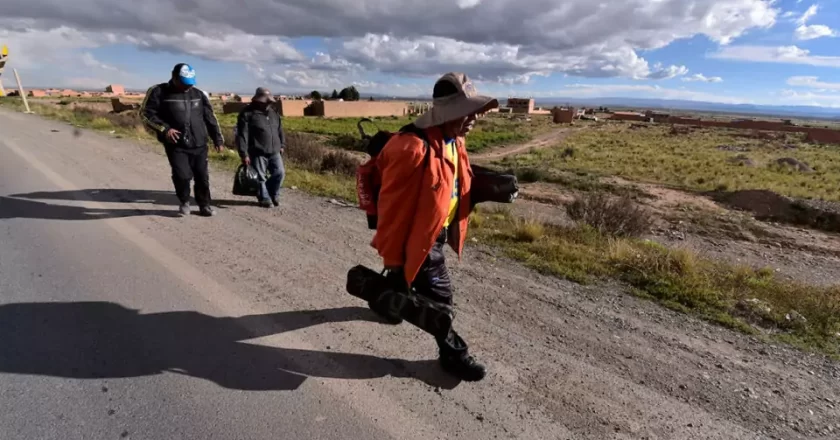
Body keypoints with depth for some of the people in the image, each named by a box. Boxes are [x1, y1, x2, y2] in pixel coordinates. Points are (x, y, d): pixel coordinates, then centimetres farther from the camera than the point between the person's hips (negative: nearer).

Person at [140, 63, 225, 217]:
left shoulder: (198, 94, 9)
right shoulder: (159, 92, -2)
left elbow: (210, 117, 13)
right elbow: (145, 113, -1)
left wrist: (218, 139, 9)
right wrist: (164, 129, -14)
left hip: (199, 145, 3)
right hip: (176, 146, -3)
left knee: (202, 177, 5)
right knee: (182, 175, -13)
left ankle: (204, 205, 22)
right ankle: (184, 202, 15)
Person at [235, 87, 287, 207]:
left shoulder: (273, 111, 11)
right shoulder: (247, 113, -9)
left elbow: (280, 130, 21)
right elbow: (242, 135, -13)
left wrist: (282, 145, 19)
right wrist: (244, 154, -16)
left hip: (274, 152, 5)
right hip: (258, 153, -5)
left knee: (280, 173, 4)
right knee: (261, 177, 3)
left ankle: (273, 194, 25)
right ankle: (264, 198, 20)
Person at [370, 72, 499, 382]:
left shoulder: (454, 141, 0)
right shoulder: (413, 148, -32)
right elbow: (393, 207, -26)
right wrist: (391, 255, -18)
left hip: (438, 230, 9)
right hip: (417, 237, -9)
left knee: (404, 276, 31)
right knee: (439, 296, 4)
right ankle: (453, 354, 26)